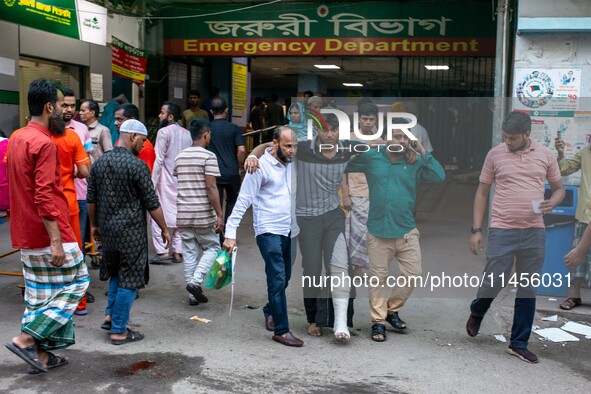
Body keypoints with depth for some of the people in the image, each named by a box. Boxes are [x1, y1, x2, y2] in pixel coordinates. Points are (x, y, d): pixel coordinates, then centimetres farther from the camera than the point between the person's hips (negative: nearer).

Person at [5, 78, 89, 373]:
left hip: (26, 236, 9)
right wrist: (56, 241, -24)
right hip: (48, 233, -9)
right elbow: (44, 197, -24)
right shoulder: (44, 144, -18)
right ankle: (26, 338, 0)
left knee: (40, 293, 15)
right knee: (77, 281, 3)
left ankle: (40, 353, 20)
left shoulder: (16, 139, 11)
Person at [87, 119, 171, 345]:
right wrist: (164, 229, 1)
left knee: (116, 274, 26)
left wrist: (94, 225, 24)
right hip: (131, 231, -7)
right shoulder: (137, 165, -14)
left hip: (107, 230, 7)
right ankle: (119, 331, 8)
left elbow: (91, 199, 12)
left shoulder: (99, 163, 6)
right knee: (129, 280, 3)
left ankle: (110, 315, 23)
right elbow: (152, 204, -10)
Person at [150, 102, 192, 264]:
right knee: (179, 215, 10)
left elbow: (159, 160, -14)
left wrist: (153, 183, -11)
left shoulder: (164, 132, -10)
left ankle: (162, 251, -4)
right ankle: (178, 252, 11)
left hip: (166, 181, -6)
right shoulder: (187, 134, 8)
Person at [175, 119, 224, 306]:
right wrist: (220, 215, -14)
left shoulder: (179, 157, 10)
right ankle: (196, 281, -8)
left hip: (183, 214, 6)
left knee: (190, 252, 11)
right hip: (203, 214, -6)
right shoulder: (208, 156, -10)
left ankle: (193, 295, 14)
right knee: (212, 248, 10)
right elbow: (211, 188, -16)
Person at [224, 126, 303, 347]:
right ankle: (281, 331, -1)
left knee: (284, 278, 15)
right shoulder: (261, 166, -11)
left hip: (288, 231, 7)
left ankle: (270, 311, 40)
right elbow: (243, 201, -13)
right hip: (269, 232, -7)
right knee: (278, 279, -9)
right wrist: (231, 233, -18)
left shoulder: (290, 165, 10)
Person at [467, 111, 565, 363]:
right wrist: (476, 229, 0)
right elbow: (482, 192, 5)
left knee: (528, 289, 7)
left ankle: (519, 344, 19)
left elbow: (559, 189, 14)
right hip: (501, 231, -2)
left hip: (534, 232, 2)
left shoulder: (545, 155, 4)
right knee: (494, 282, 0)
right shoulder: (495, 154, 0)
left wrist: (552, 203, -10)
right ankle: (476, 313, 34)